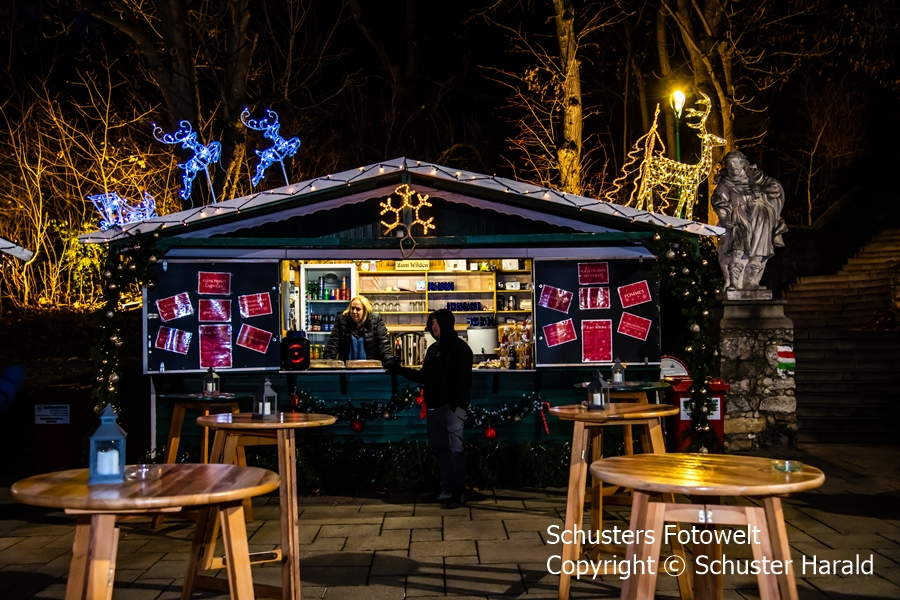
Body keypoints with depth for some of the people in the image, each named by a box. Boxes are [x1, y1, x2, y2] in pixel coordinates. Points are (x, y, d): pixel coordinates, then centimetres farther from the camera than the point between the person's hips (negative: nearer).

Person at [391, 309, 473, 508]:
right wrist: (399, 369, 16)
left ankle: (458, 493, -4)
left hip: (451, 407, -8)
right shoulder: (433, 348, 18)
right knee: (440, 448, 10)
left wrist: (456, 404, -21)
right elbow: (423, 376, 21)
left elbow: (463, 380, -14)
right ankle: (447, 489, 17)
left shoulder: (459, 347, -6)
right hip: (434, 407, 8)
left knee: (455, 449, -7)